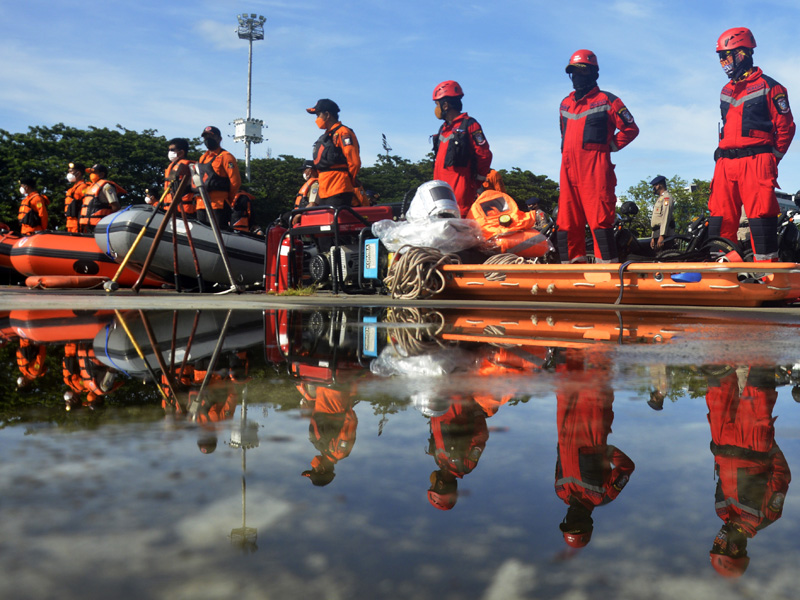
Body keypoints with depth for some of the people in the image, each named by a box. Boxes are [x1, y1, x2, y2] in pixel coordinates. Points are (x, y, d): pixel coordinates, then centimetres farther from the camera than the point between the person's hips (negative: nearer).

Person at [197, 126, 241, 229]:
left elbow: (235, 182, -8)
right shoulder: (202, 158, 21)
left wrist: (227, 201, 1)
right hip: (201, 205, 8)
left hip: (218, 206, -8)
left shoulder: (225, 157, -4)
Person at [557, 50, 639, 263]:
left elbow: (631, 129, 6)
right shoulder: (565, 104, 21)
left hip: (595, 168, -6)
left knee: (600, 219, -12)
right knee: (567, 220, 3)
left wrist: (610, 146, 1)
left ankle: (607, 262, -12)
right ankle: (572, 263, 8)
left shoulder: (607, 101, 4)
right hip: (568, 169, 6)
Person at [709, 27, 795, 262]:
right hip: (725, 163, 6)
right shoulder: (726, 91, 21)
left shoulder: (768, 86, 1)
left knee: (761, 214, -10)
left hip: (755, 162, -6)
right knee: (720, 217, 2)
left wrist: (773, 157, -2)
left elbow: (786, 126, 1)